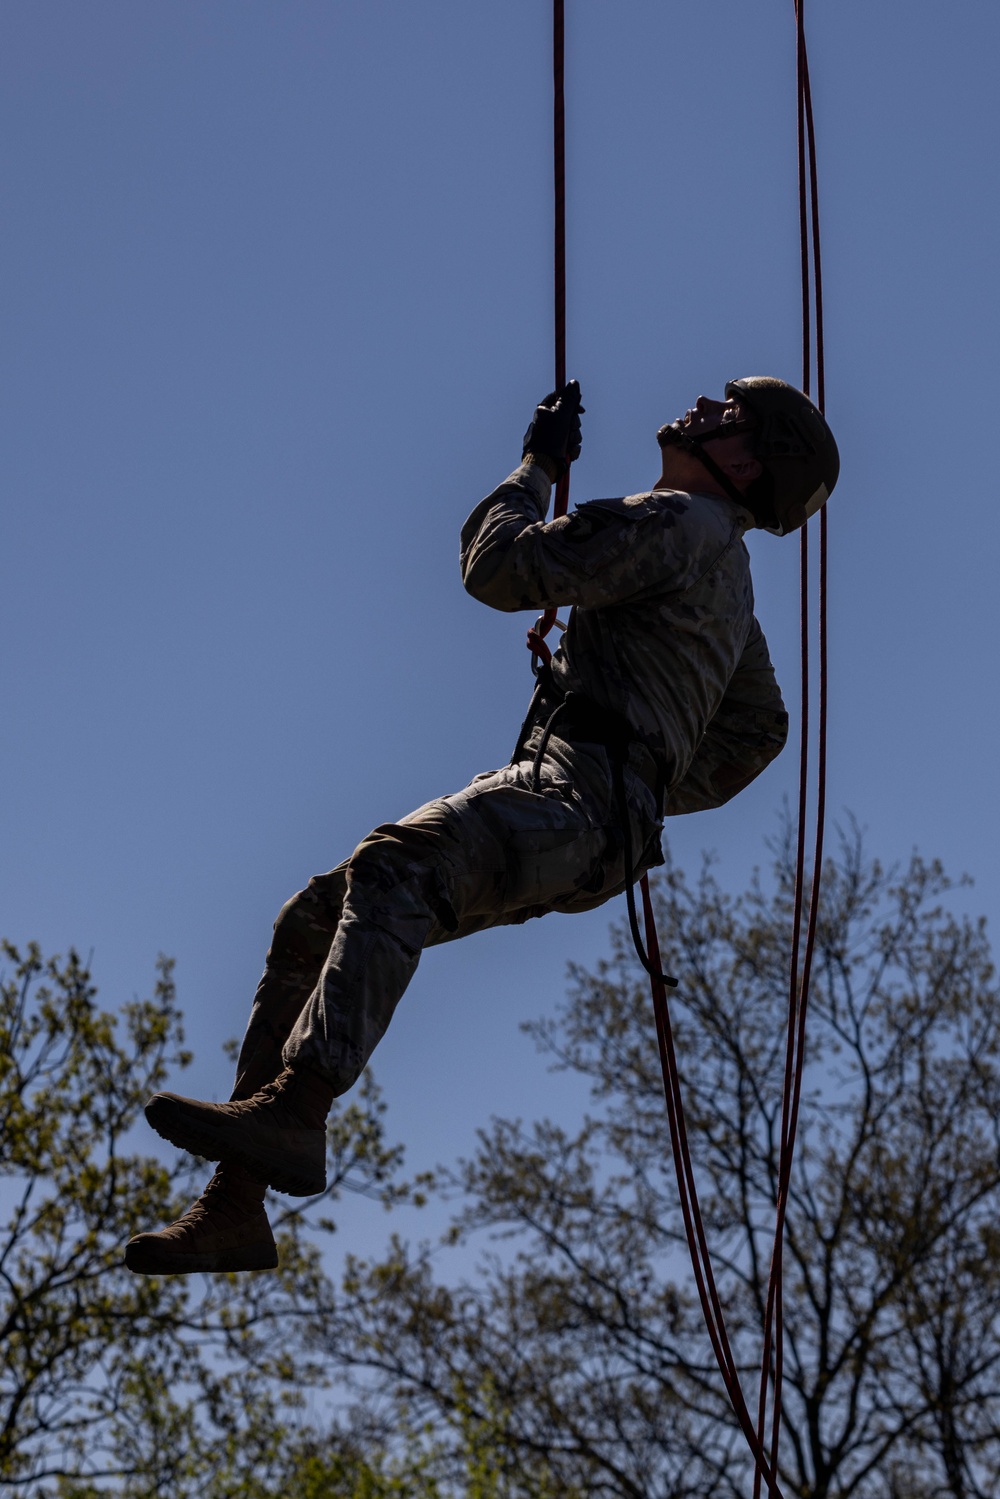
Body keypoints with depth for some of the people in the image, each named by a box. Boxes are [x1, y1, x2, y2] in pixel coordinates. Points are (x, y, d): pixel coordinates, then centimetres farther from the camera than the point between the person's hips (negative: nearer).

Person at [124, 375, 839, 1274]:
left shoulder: (678, 522, 0)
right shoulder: (722, 562, 31)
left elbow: (501, 568, -5)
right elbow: (760, 726, 41)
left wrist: (538, 466, 12)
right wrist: (660, 799, 38)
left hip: (579, 797, -10)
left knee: (388, 867, -35)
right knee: (312, 922, -1)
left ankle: (295, 1111, -51)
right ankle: (235, 1209, -6)